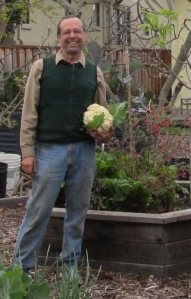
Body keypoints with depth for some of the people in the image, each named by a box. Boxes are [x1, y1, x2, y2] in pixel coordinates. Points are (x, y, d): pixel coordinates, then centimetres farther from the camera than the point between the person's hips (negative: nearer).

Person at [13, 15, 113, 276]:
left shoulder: (94, 72, 9)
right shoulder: (42, 67, 1)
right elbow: (30, 112, -1)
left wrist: (106, 134, -6)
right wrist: (27, 151, -7)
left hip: (84, 150, 3)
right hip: (50, 149, -3)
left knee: (78, 211, 9)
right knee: (38, 210, -2)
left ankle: (71, 265, 20)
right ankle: (21, 266, 8)